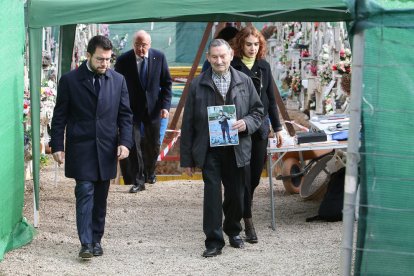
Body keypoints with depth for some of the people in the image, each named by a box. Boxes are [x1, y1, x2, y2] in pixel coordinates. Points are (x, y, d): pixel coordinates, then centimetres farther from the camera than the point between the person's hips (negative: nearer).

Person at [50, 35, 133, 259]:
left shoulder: (118, 80, 6)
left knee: (100, 197, 8)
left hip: (106, 149, 3)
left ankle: (96, 239, 17)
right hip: (80, 148, -3)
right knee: (85, 193, -9)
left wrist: (125, 142, -4)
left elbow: (125, 115, 8)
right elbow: (59, 116, 0)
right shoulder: (70, 80, -2)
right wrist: (58, 146, -5)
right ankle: (86, 243, -9)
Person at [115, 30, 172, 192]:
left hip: (153, 108, 2)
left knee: (153, 144, 14)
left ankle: (149, 172, 39)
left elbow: (166, 83, 1)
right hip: (132, 109, -2)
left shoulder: (159, 57, -5)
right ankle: (138, 181, 1)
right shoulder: (123, 60, -10)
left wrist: (165, 105, -8)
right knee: (133, 144, -7)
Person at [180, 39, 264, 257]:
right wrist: (186, 158, 0)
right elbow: (188, 123, 2)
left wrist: (247, 123, -12)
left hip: (237, 149, 2)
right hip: (209, 151, -2)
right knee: (212, 192, -8)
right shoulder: (198, 85, 1)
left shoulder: (244, 82, 6)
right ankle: (214, 241, 0)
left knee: (236, 194, 11)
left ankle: (233, 231, 36)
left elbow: (258, 110, 13)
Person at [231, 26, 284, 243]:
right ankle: (248, 222, 1)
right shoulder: (233, 67, -5)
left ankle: (240, 207, 30)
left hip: (260, 126, 5)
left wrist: (277, 127, 13)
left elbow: (271, 99, 15)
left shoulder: (264, 66, 9)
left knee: (256, 173, 8)